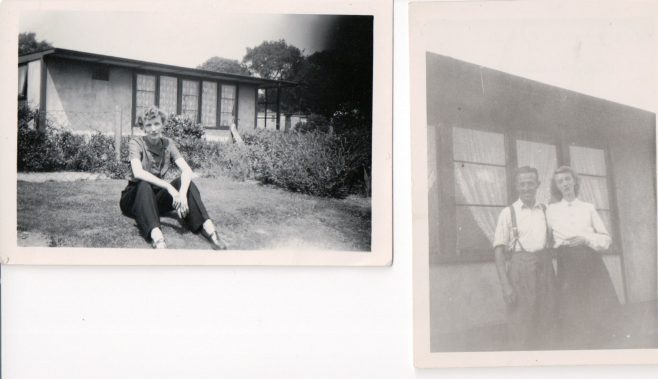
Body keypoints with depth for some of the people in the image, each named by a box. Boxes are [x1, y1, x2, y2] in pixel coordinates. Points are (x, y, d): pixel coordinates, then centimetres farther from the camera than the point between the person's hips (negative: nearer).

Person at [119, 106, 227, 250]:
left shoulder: (168, 144, 0)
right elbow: (138, 172, -30)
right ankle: (157, 238, -60)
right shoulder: (136, 143, -11)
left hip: (156, 198, 4)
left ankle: (208, 228, -40)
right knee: (144, 185, -37)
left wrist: (183, 193, -35)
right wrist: (169, 187, -39)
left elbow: (187, 170, -15)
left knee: (184, 182, -21)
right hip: (135, 198, -4)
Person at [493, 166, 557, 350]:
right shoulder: (508, 213, 0)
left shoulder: (546, 211, 11)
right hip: (520, 266, -4)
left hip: (544, 266, 4)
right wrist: (505, 285, -13)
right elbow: (499, 250, -4)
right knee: (521, 327, -2)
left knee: (547, 326, 9)